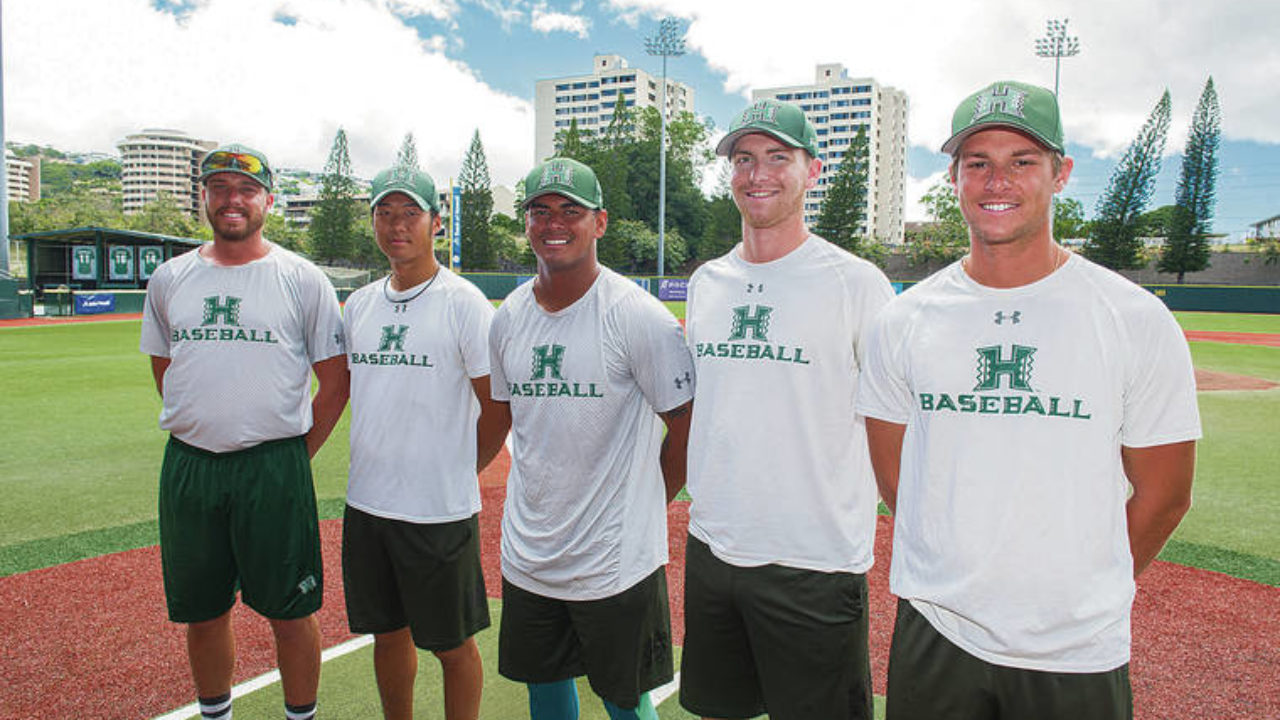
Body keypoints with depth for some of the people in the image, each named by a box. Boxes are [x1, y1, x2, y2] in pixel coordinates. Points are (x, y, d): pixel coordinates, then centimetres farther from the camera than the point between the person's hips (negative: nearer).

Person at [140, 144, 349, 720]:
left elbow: (336, 381, -1)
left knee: (290, 611, 4)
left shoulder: (304, 280, -3)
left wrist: (295, 454, -2)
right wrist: (199, 437, 10)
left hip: (274, 467, -3)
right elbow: (165, 372, 18)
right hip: (187, 467, 4)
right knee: (201, 611, 15)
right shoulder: (168, 279, 9)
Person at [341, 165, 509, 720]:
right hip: (366, 503, 6)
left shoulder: (463, 303, -9)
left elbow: (499, 405, -8)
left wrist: (460, 471, -1)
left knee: (452, 645, 6)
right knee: (387, 632, 19)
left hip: (440, 510, -6)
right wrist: (376, 468, 14)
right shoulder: (359, 304, 9)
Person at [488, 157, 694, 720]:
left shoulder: (637, 316, -15)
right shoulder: (508, 316, 4)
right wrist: (544, 493, 13)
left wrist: (640, 507, -2)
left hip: (616, 563, -5)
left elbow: (687, 426, -8)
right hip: (526, 556, 6)